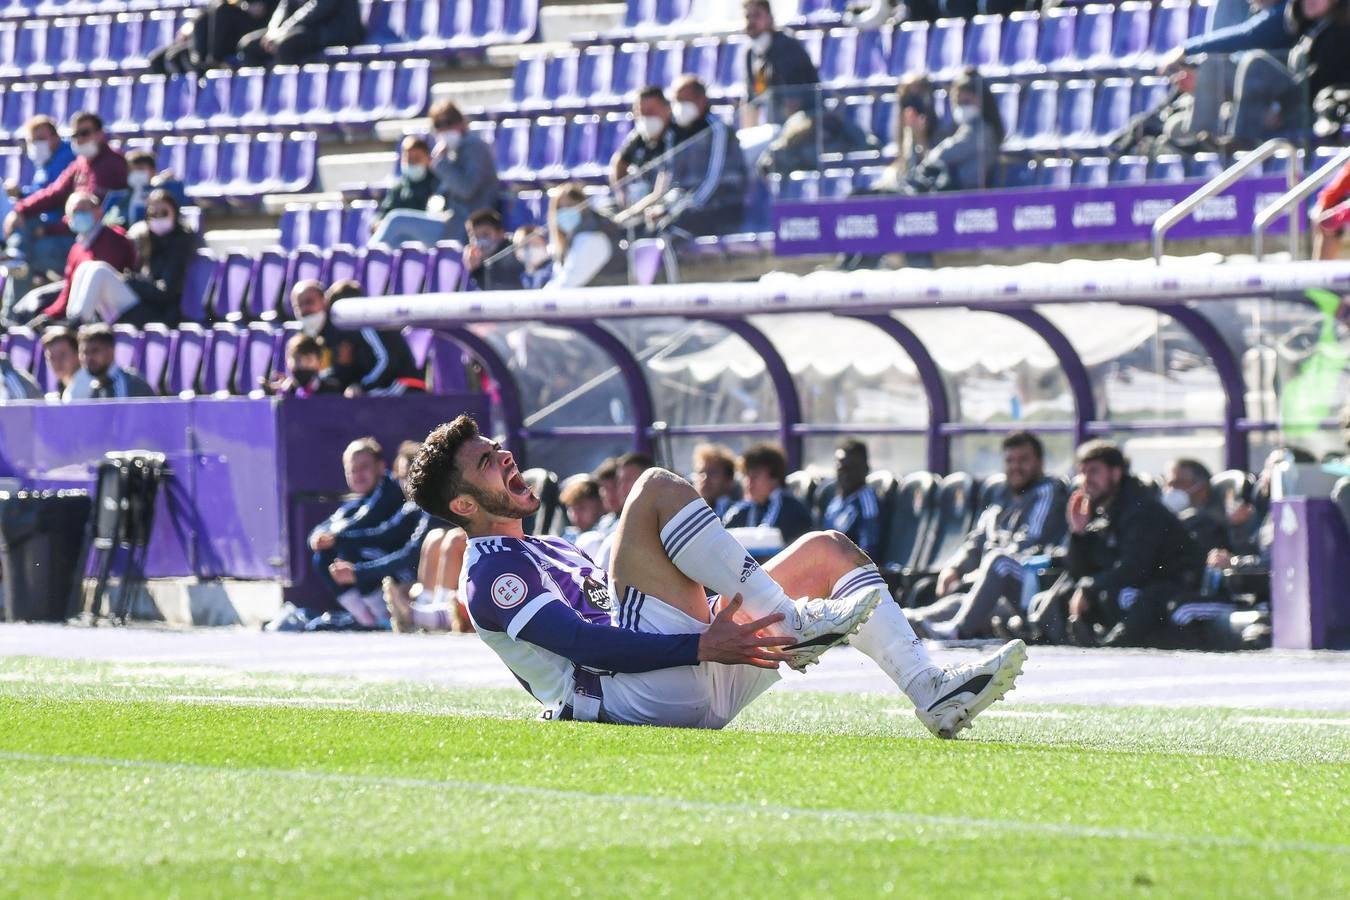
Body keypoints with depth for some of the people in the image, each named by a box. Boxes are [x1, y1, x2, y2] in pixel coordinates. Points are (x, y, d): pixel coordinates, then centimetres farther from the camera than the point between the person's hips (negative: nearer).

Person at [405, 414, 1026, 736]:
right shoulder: (491, 572, 0)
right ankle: (795, 624, -23)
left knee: (828, 550, 9)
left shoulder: (550, 552, 33)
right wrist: (700, 647, -24)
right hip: (643, 692, -10)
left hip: (698, 687, 10)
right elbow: (586, 645, -14)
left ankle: (932, 694, -10)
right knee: (657, 487, -18)